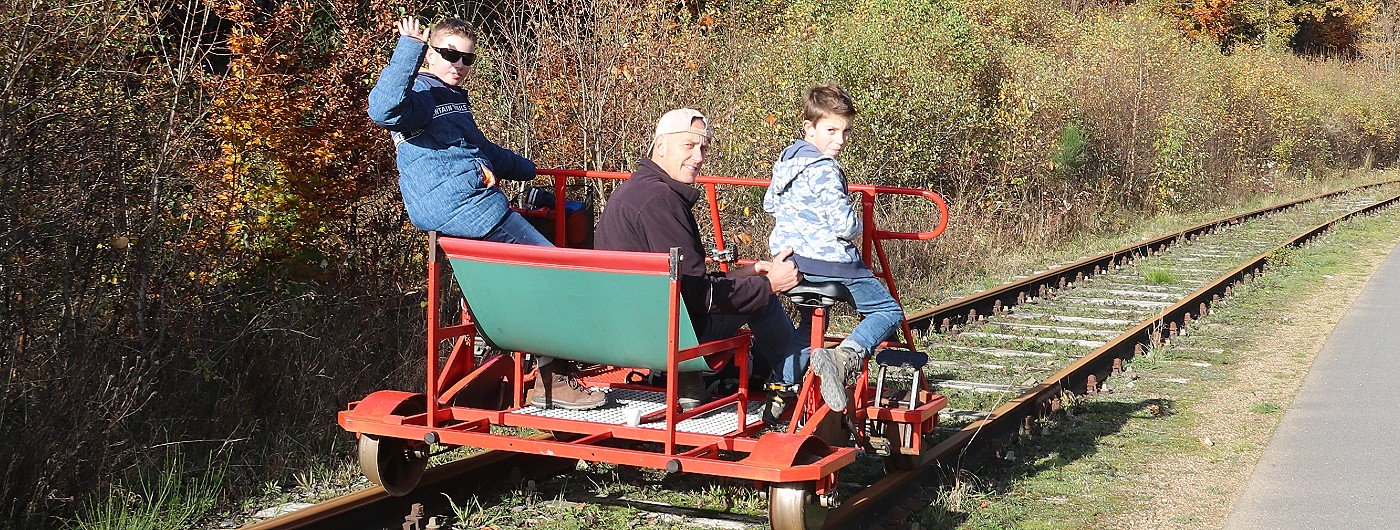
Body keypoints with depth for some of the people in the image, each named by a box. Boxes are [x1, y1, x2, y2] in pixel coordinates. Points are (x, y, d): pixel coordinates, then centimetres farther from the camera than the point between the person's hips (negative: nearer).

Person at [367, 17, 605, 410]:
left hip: (477, 202, 11)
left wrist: (525, 169, 54)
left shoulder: (455, 98, 25)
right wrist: (409, 48, -32)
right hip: (463, 208, -11)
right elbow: (382, 109, -30)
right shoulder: (420, 94, -6)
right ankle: (553, 381, -8)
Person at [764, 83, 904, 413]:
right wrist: (858, 226, -1)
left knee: (809, 325, 28)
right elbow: (845, 225, -23)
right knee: (888, 311, -3)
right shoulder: (824, 172, -18)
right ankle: (845, 357, -27)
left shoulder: (786, 159, 10)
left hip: (790, 258, 9)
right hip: (830, 262, -9)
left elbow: (769, 204, 25)